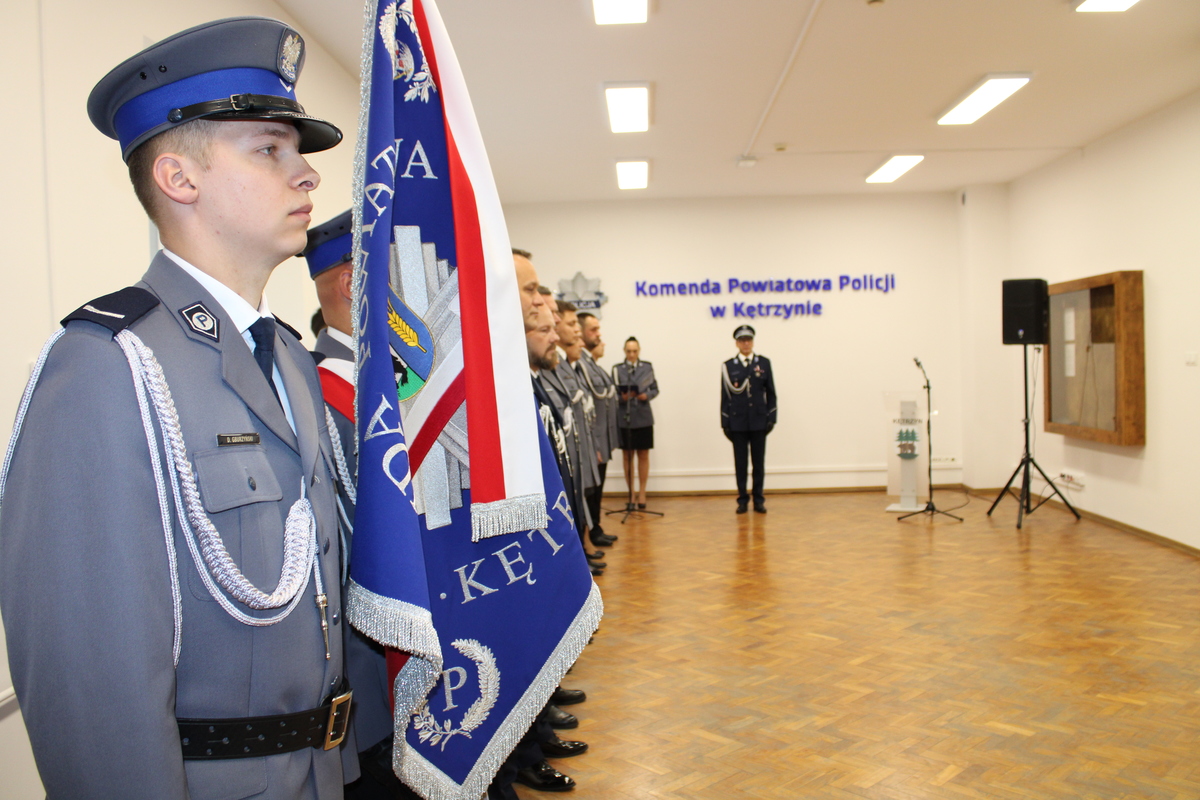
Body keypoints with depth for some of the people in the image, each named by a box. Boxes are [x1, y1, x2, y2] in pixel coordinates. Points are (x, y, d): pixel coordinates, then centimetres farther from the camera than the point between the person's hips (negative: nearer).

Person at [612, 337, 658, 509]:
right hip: (624, 418, -1)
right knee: (627, 456, 5)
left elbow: (655, 389, 7)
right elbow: (613, 393, -2)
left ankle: (641, 493, 17)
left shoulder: (647, 367, 6)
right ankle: (631, 494, 14)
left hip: (643, 418, 1)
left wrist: (647, 395, -13)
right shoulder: (617, 369, 1)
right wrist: (622, 397, -21)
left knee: (643, 456, 7)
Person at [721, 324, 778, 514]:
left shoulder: (764, 363, 6)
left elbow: (771, 393, 6)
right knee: (740, 463, 4)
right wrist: (725, 423, 0)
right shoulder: (728, 366, 2)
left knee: (758, 462, 6)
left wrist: (771, 418, 0)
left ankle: (758, 500, 14)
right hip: (738, 422, -1)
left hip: (759, 421, 1)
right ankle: (742, 500, 12)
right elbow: (725, 396, 2)